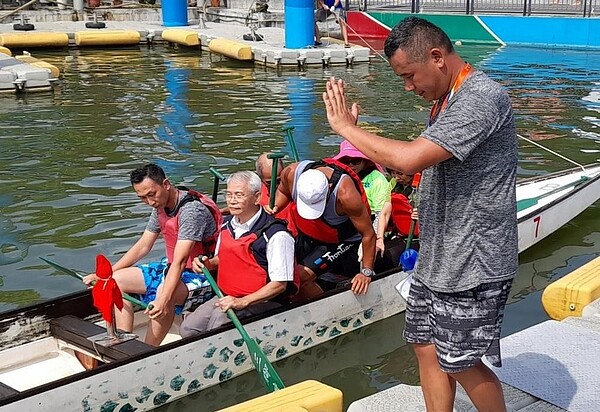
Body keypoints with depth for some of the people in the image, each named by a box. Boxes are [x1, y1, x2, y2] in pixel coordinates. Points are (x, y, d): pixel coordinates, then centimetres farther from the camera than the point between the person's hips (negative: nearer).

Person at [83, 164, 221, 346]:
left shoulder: (192, 210, -24)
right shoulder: (160, 207, 3)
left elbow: (180, 261, -32)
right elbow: (142, 246, 13)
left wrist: (163, 300, -42)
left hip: (200, 276, -9)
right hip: (170, 269, 10)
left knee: (164, 292, -39)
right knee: (116, 280, 2)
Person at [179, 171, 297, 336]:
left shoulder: (276, 234, -18)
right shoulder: (228, 225, 7)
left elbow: (280, 284, -19)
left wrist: (242, 302, -27)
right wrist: (208, 263, 1)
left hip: (262, 302, -7)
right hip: (227, 297, 7)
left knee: (220, 315, -32)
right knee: (187, 329, -10)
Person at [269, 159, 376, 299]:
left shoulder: (346, 194, -37)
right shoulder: (291, 173, -24)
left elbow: (368, 235, -26)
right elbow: (283, 191, 3)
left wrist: (366, 272, -22)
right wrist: (274, 207, -17)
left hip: (341, 242, -6)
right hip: (306, 235, 6)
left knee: (300, 277, -22)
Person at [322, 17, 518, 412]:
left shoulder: (482, 98, -22)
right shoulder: (447, 98, 10)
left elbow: (409, 158, -31)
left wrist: (346, 127, -20)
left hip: (471, 267, -9)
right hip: (437, 260, 9)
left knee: (461, 364, 4)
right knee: (427, 348, 14)